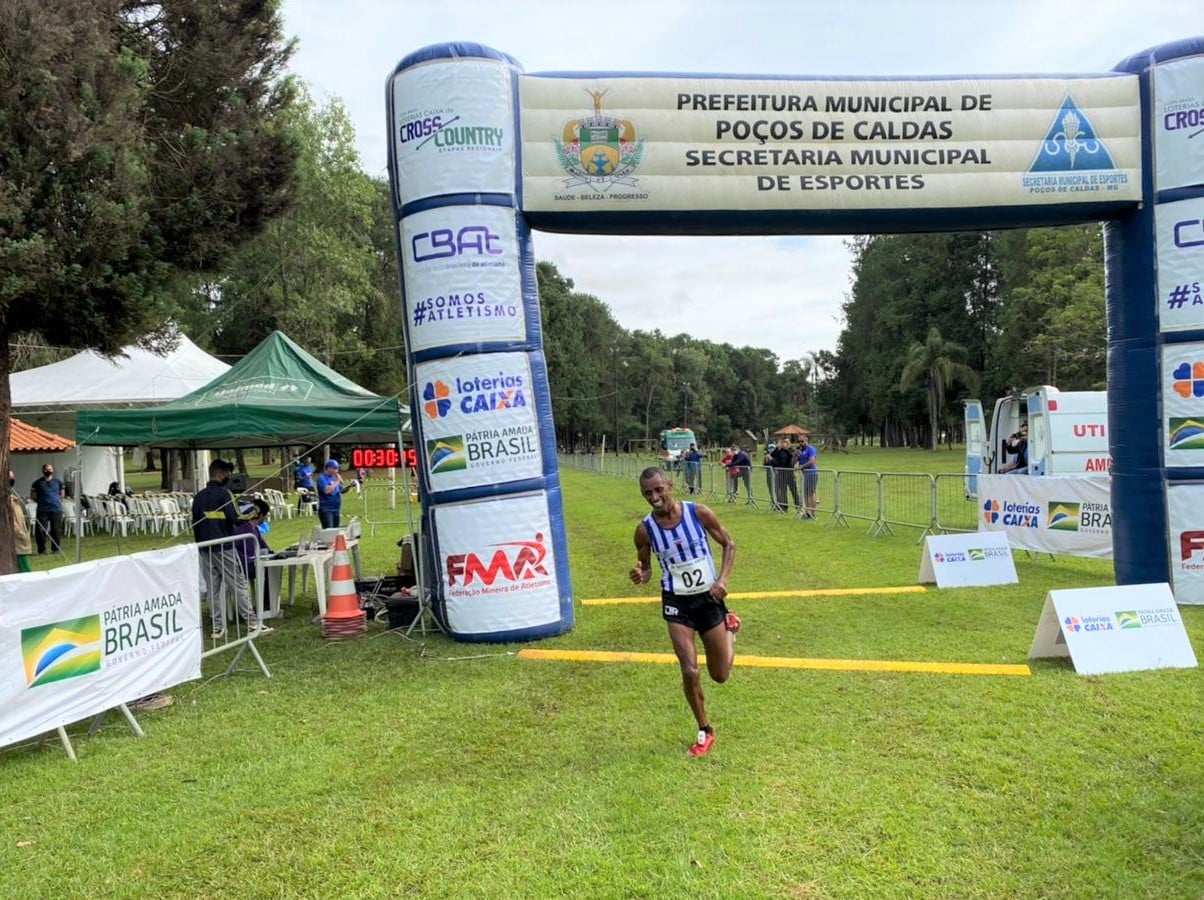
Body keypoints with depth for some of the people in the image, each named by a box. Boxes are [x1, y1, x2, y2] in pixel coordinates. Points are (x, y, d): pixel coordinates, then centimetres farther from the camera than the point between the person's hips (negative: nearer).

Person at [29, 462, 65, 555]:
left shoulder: (58, 482, 8)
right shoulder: (38, 483, 2)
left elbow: (62, 494, 21)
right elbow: (32, 496, 9)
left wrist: (57, 501, 9)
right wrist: (40, 501, 5)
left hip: (56, 509, 2)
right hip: (42, 510, -1)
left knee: (56, 530, 3)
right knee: (41, 530, -4)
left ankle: (55, 549, 13)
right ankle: (41, 550, 5)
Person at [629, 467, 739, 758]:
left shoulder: (698, 513, -14)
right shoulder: (645, 530, -12)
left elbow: (729, 544, -1)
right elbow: (646, 569, 2)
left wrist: (722, 579, -14)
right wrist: (640, 576, -23)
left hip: (709, 598, 0)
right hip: (676, 603, 0)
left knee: (720, 676, 10)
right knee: (690, 672, -11)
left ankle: (730, 626, 43)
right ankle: (704, 732, 15)